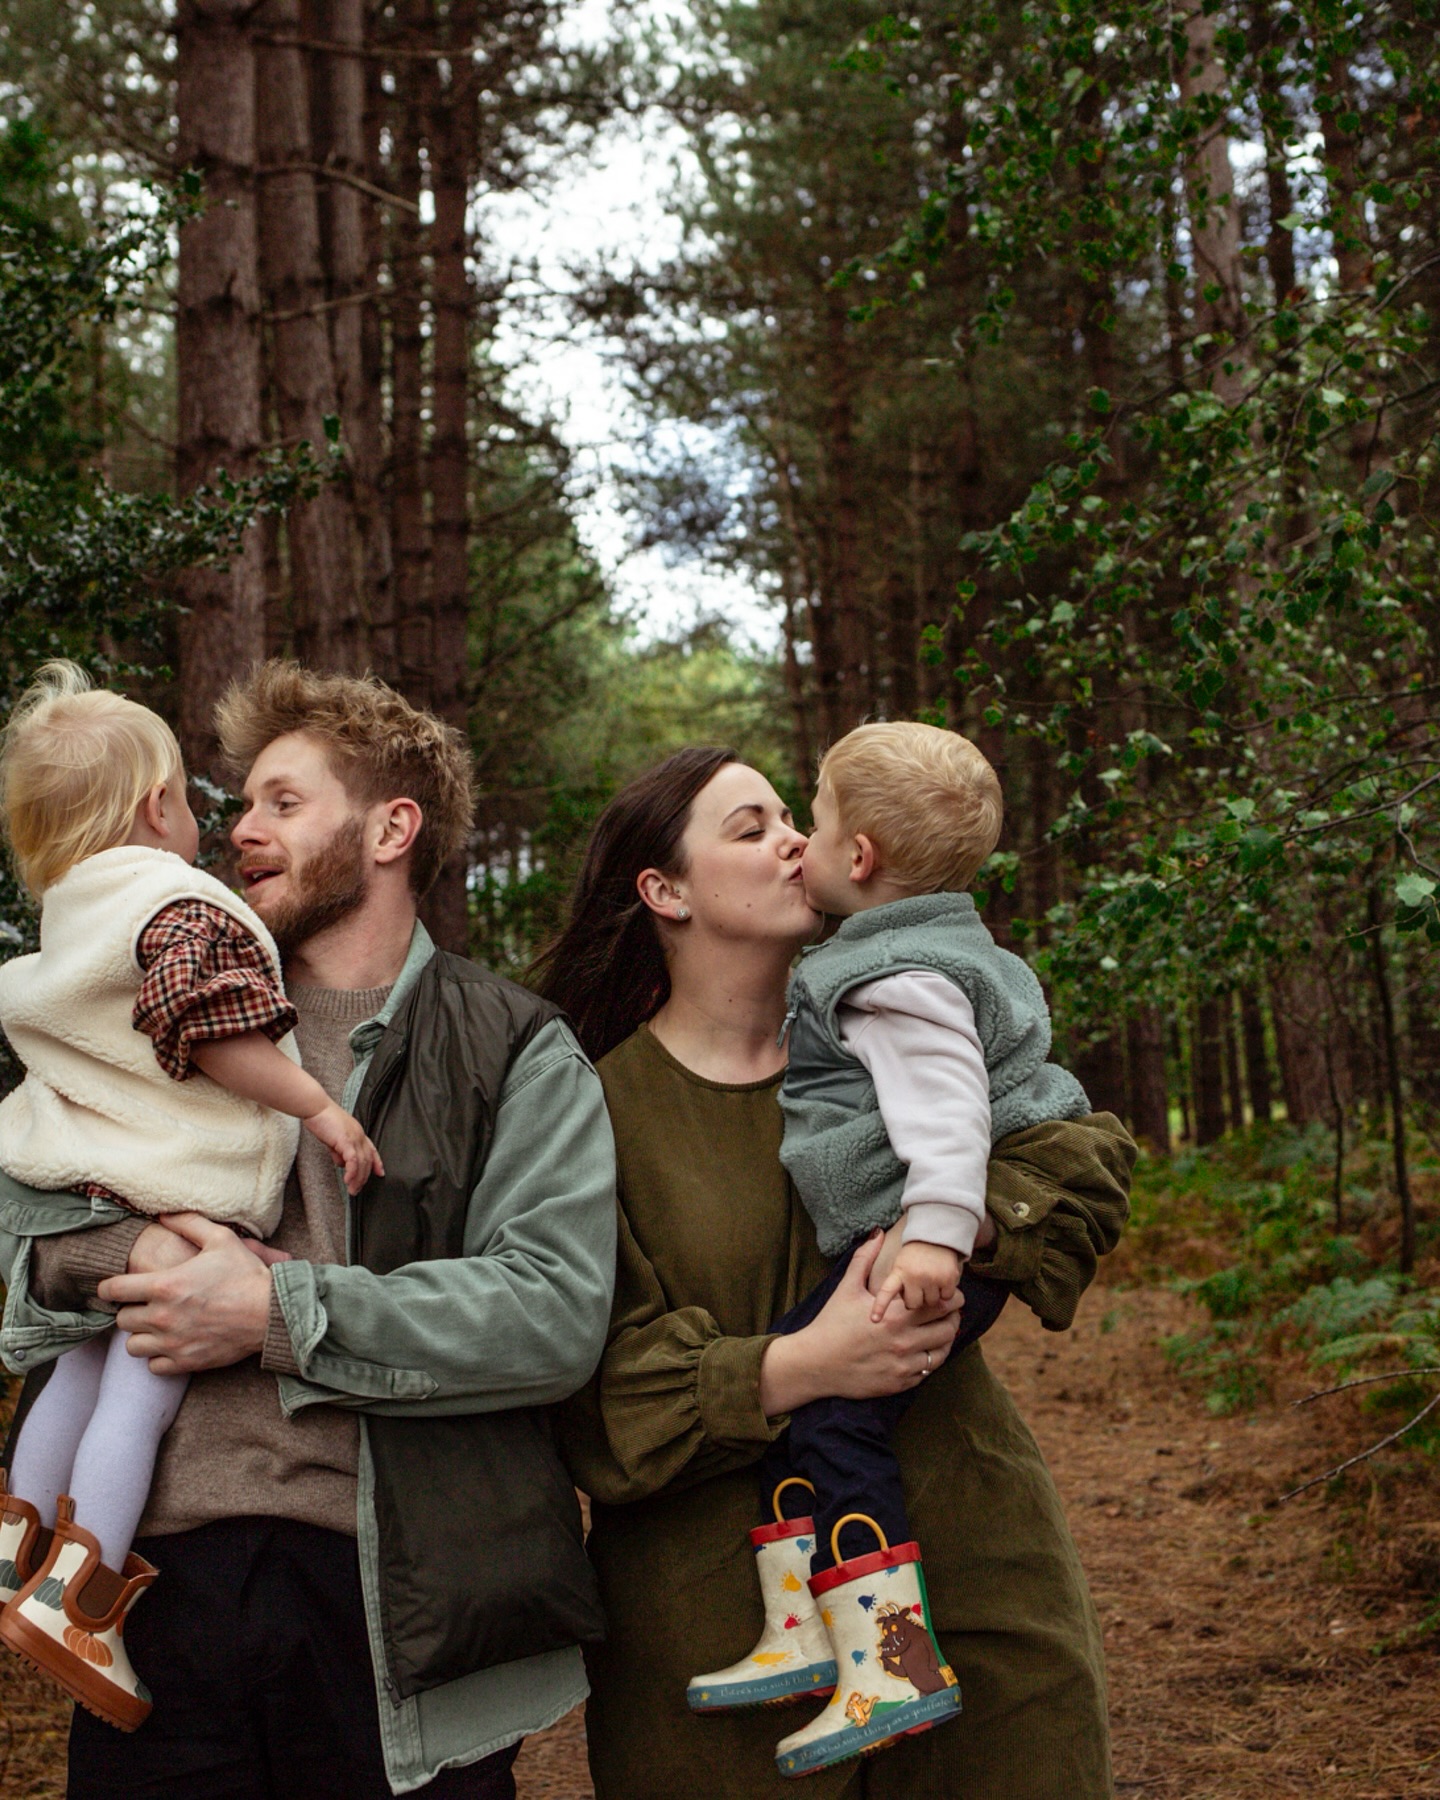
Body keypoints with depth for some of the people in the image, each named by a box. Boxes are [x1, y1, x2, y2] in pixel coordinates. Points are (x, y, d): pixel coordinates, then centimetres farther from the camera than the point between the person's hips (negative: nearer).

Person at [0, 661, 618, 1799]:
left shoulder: (517, 1054, 1)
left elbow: (559, 1313, -12)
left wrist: (278, 1315, -16)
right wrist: (128, 1252, -8)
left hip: (391, 1594, -3)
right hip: (160, 1573, 4)